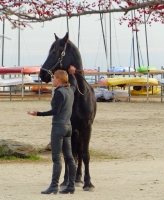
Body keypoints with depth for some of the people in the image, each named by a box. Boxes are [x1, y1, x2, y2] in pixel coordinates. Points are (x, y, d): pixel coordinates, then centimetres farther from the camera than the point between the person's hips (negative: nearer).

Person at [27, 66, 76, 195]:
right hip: (68, 126, 9)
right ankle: (71, 185, 9)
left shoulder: (59, 92, -15)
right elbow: (73, 83, 36)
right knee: (69, 157, 8)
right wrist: (71, 73, 39)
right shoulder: (70, 90, 10)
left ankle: (54, 186, -9)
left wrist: (38, 114, -21)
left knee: (56, 157, -8)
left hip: (58, 126, -9)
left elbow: (55, 111, -20)